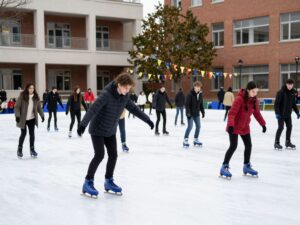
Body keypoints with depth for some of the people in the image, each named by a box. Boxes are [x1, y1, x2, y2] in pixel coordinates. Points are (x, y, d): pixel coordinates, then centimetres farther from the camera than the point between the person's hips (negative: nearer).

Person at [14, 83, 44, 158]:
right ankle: (19, 149, 21)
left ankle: (32, 149, 20)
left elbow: (39, 107, 8)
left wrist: (42, 115, 6)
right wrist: (17, 115, -19)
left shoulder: (36, 97, 0)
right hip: (23, 119, -3)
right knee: (23, 133, 2)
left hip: (32, 119, 3)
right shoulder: (22, 96, -12)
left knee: (32, 133, 7)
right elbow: (17, 106, -12)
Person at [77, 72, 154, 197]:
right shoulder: (106, 94, -27)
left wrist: (147, 120, 10)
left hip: (111, 131, 7)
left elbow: (134, 109, 7)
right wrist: (83, 124, -48)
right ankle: (88, 183, 1)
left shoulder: (125, 96, -6)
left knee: (113, 155, 5)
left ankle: (109, 181, 23)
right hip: (97, 130, -7)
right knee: (99, 155, -13)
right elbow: (93, 109, -37)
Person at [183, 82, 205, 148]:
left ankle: (196, 140, 21)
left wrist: (203, 112, 11)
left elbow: (201, 104, 14)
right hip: (190, 113, -7)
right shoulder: (190, 95, -16)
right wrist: (188, 112, -23)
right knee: (190, 126, -11)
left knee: (198, 126, 8)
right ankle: (185, 140, -1)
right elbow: (187, 104, -17)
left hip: (196, 113, 7)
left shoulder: (200, 95, 5)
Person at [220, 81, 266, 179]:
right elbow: (232, 113, -29)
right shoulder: (240, 99, -25)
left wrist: (263, 124, 9)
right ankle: (224, 167, 0)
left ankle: (247, 166, 28)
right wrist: (230, 125, -41)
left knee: (248, 145, 11)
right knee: (233, 146, -11)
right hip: (234, 126, -7)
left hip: (245, 126, 7)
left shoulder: (254, 100, -4)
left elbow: (257, 113, 10)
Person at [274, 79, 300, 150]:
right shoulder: (281, 92, -15)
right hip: (281, 114, -7)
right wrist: (277, 113, -22)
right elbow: (276, 103, -17)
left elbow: (294, 104, 15)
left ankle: (288, 142, 22)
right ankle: (276, 143, 5)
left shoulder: (292, 93, 5)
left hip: (288, 114, 7)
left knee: (289, 126, 9)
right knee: (281, 127, -7)